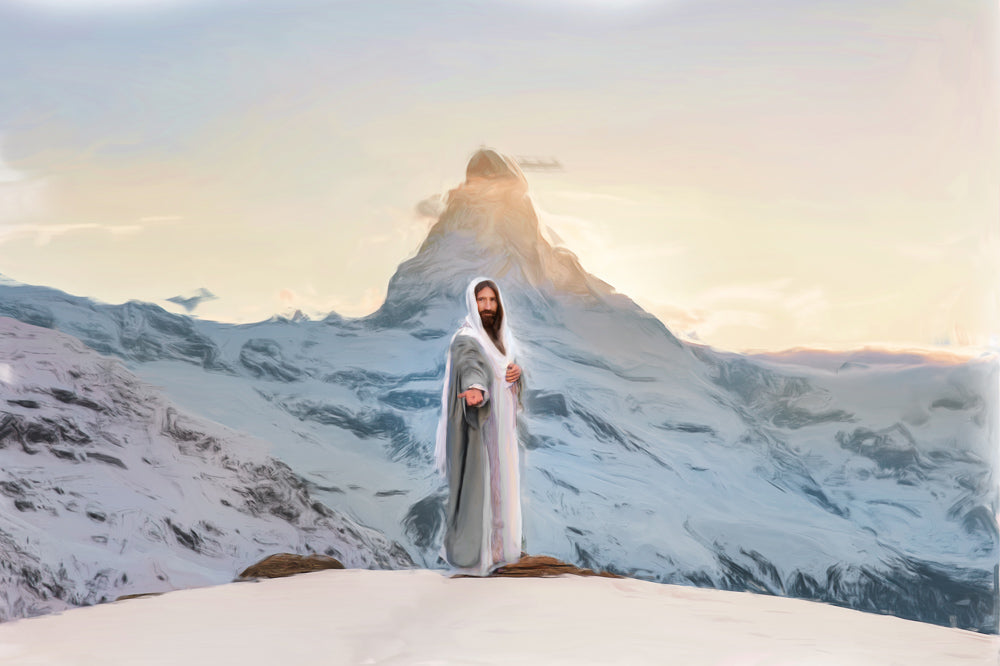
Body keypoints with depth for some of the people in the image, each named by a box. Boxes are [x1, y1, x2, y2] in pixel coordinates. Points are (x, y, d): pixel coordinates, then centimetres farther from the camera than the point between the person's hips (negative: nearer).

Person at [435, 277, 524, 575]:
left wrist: (517, 371, -6)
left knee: (498, 484, 14)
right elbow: (470, 364, -39)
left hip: (499, 426, 9)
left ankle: (494, 544, 26)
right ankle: (470, 553, 5)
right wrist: (474, 388, -61)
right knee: (476, 485, -5)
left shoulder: (498, 336, 10)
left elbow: (506, 369, 18)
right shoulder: (466, 339, -18)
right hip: (476, 427, -9)